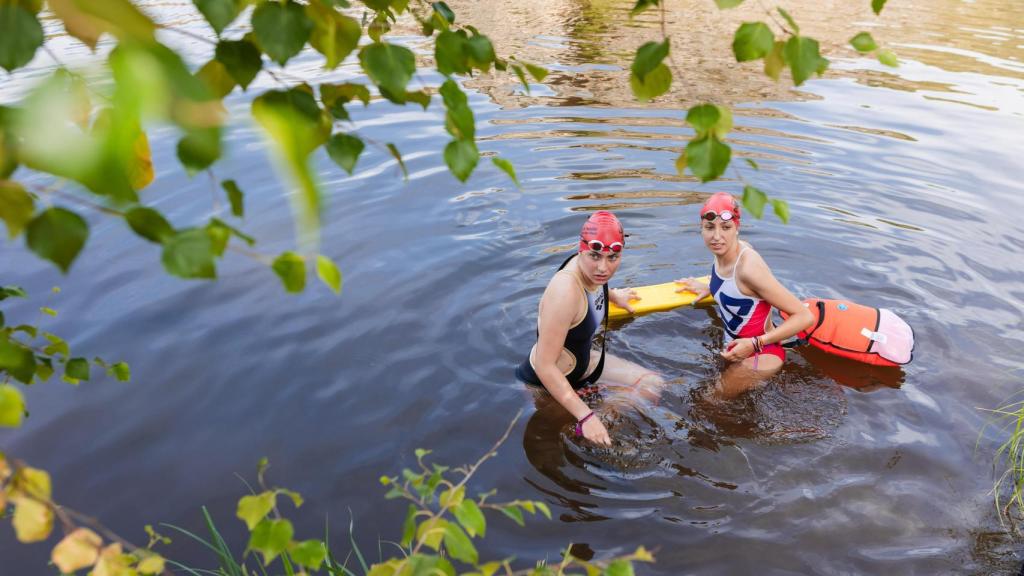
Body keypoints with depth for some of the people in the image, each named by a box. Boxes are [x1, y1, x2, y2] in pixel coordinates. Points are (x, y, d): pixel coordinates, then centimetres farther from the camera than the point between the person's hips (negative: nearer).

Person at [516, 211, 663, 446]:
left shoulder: (591, 268, -11)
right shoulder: (565, 292, -36)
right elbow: (545, 366, -35)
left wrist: (613, 295, 32)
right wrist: (586, 416, -34)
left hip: (582, 361, 8)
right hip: (544, 382, -8)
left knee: (653, 384, 6)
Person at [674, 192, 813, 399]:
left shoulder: (748, 267, -33)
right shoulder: (722, 252, -10)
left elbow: (805, 316, -30)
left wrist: (755, 344, -33)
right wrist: (709, 288, 7)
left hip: (759, 355, -8)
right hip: (735, 347, 8)